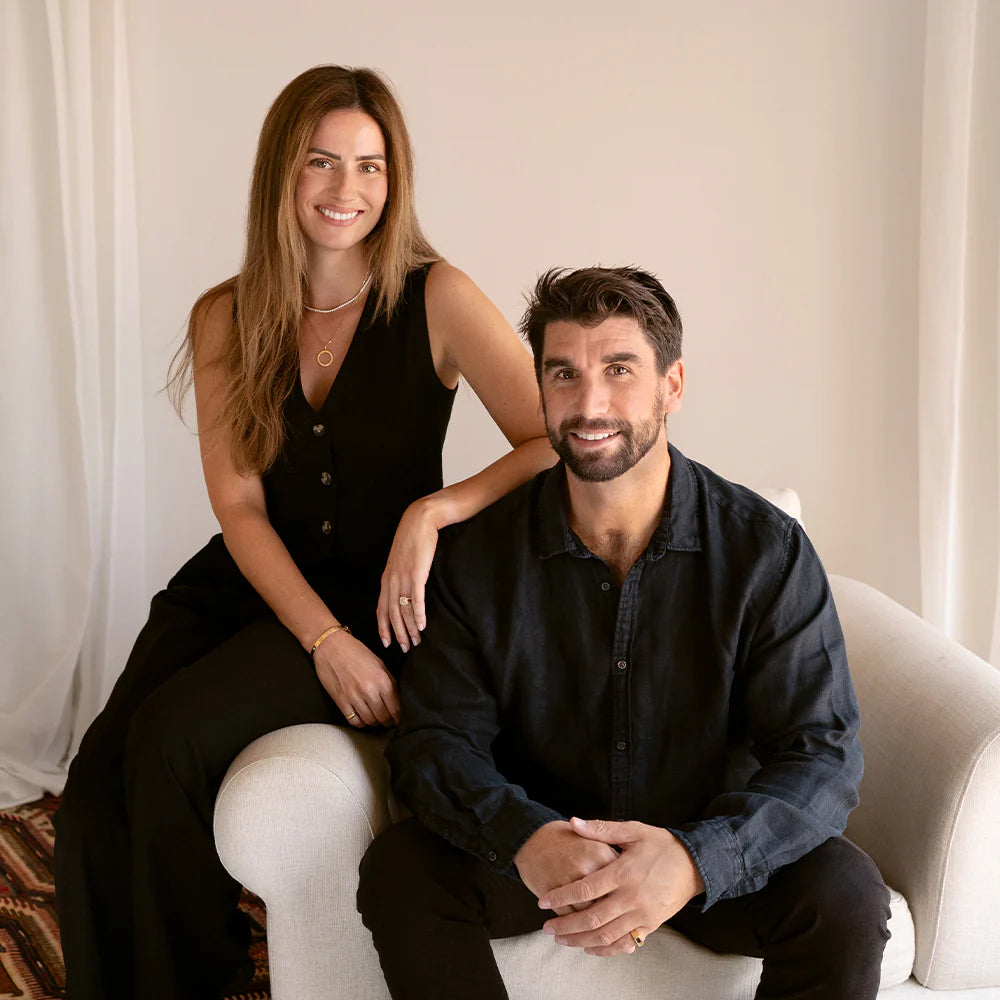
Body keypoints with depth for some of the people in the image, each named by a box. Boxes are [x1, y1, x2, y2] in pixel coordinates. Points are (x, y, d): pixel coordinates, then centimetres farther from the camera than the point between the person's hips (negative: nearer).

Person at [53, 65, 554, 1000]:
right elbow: (238, 504, -2)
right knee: (97, 774, -20)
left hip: (377, 598, -3)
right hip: (245, 584, 4)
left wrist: (434, 511, -25)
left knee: (174, 735, -25)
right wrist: (323, 639, -15)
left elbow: (555, 444, -11)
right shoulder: (226, 319, 5)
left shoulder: (436, 300, -5)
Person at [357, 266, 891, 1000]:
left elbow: (822, 754, -16)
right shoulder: (477, 555, -6)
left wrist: (694, 860, -36)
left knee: (845, 895, -28)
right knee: (400, 868, -25)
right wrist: (527, 839, -33)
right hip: (534, 852, 1)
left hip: (710, 856, 0)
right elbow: (437, 740, -10)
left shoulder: (767, 550, -11)